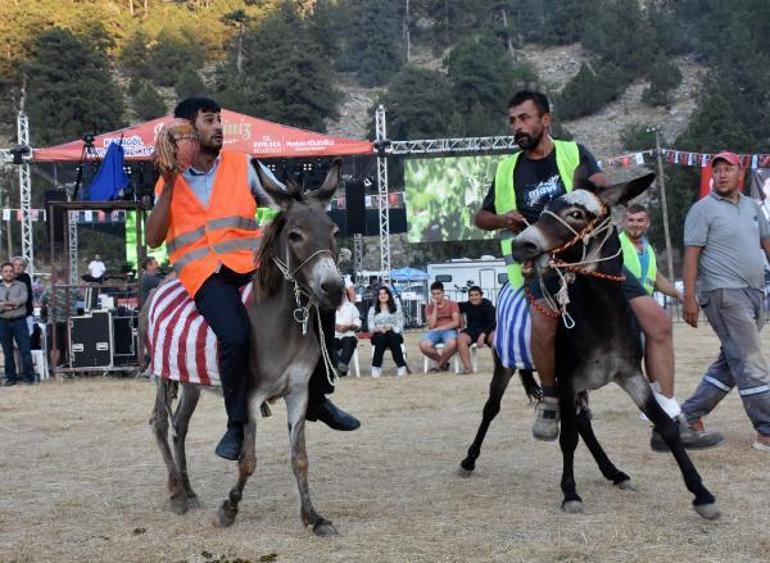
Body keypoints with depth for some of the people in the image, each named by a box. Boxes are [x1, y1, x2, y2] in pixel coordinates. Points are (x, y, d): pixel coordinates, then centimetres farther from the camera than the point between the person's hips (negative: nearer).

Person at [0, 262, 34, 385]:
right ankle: (11, 377, 12)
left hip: (19, 321, -2)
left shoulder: (21, 285, 7)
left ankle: (28, 376, 1)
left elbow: (23, 299, -11)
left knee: (25, 350, -5)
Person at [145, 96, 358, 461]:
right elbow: (153, 239, 1)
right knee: (236, 336, -32)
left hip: (251, 262, 3)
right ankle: (236, 423, -9)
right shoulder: (169, 183, 11)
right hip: (205, 274, -3)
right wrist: (170, 185, -5)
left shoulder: (241, 165, 14)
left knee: (320, 301, -14)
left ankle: (317, 399, 5)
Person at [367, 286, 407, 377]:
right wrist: (378, 328, -18)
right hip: (378, 335, 0)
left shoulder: (396, 308, 15)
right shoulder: (372, 309, 17)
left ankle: (401, 366, -35)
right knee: (381, 337, -35)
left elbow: (400, 326, 4)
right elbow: (370, 326, 4)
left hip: (394, 335, 0)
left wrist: (390, 328, -16)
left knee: (392, 336, -36)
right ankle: (376, 367, -35)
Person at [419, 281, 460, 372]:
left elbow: (456, 322, -5)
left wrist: (441, 328, -14)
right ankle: (444, 363, -9)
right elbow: (432, 325, -4)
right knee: (423, 345, -33)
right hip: (434, 332, 2)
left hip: (449, 330, -2)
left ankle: (439, 365, -13)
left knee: (452, 344, -40)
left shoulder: (452, 304, 6)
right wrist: (435, 307, -5)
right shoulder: (429, 307, 10)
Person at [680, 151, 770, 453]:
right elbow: (691, 255, -8)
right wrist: (689, 298, -15)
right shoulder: (703, 209, -3)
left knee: (731, 362, 11)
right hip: (724, 293, -8)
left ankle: (689, 415, 20)